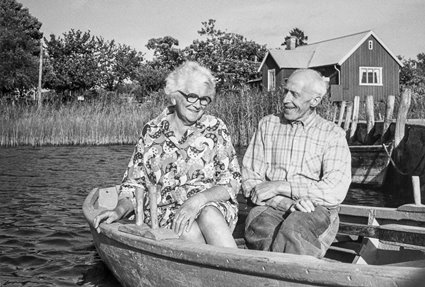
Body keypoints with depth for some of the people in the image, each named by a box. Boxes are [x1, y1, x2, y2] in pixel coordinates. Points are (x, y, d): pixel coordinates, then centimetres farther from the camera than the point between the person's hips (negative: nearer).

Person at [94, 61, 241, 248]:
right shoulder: (152, 132, 7)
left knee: (208, 215, -35)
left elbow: (231, 183, -1)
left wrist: (199, 199, -20)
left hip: (214, 207, 0)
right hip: (165, 210, 1)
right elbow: (134, 184, 10)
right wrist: (119, 211, -11)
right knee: (188, 230, -33)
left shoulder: (215, 129, 4)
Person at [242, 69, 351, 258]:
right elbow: (250, 182, 5)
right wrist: (289, 202, -13)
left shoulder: (333, 134, 6)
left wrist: (280, 186, -11)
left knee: (293, 230, -37)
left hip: (317, 210, -1)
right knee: (258, 227, -34)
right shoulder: (267, 125, 13)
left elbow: (335, 192, -7)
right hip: (271, 207, 2)